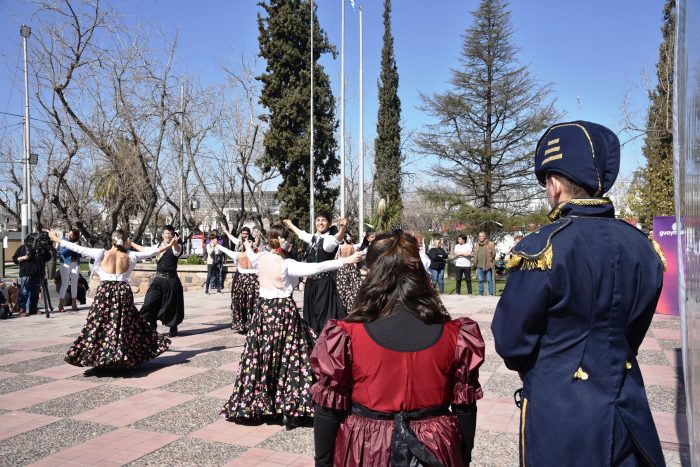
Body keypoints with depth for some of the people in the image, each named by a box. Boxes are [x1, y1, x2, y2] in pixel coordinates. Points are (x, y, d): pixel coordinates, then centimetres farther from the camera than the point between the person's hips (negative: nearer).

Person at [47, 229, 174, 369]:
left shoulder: (102, 253, -4)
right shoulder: (130, 256, 1)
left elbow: (78, 248, 1)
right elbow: (149, 252, 11)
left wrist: (56, 239, 11)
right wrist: (169, 245, 23)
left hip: (105, 292, -1)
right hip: (123, 292, 2)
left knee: (98, 325, 4)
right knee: (125, 326, 8)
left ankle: (95, 355, 2)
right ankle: (125, 357, 12)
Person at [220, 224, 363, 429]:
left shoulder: (260, 258, 3)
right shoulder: (287, 264, -14)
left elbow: (252, 256, 28)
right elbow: (315, 268, -25)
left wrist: (248, 247, 52)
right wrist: (344, 261, -25)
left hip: (263, 309, 5)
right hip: (285, 310, -5)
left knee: (260, 358, 13)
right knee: (289, 358, 1)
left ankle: (250, 404, 23)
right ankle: (289, 409, 3)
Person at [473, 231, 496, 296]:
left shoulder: (490, 244, -2)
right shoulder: (477, 244, 14)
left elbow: (494, 254, -4)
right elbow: (475, 254, 21)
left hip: (488, 265, -5)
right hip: (479, 266, 5)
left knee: (489, 280, -2)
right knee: (480, 280, 10)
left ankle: (491, 294, 4)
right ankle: (481, 294, 18)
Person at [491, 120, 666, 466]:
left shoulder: (543, 248, -21)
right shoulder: (640, 245, -2)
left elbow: (510, 342, -13)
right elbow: (632, 332, 10)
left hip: (560, 414, -5)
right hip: (629, 409, 5)